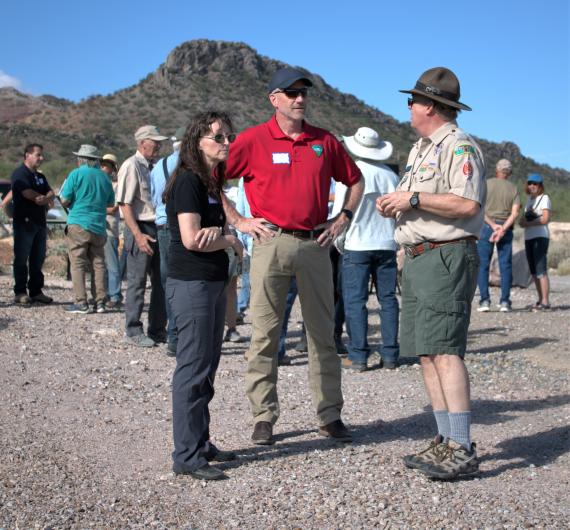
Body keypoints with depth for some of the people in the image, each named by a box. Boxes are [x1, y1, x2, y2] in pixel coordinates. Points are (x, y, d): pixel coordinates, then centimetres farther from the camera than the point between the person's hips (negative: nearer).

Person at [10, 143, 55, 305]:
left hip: (40, 222, 7)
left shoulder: (40, 176, 20)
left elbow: (51, 193, 8)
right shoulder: (20, 174, -5)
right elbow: (28, 193, -17)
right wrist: (48, 200, -5)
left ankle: (36, 291, 13)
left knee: (38, 259, 8)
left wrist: (45, 198, -16)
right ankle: (20, 292, 0)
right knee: (22, 258, -4)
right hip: (24, 222, -7)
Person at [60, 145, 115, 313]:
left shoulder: (76, 174, -5)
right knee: (98, 263, 8)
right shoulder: (104, 176, 10)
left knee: (78, 264, -1)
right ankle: (100, 302, 7)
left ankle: (81, 302, -5)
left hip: (78, 225, -5)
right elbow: (110, 203, 18)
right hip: (99, 226, 5)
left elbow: (64, 201, -8)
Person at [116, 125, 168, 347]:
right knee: (137, 282, -2)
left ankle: (157, 329, 20)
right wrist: (138, 235, -21)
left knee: (161, 281, 11)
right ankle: (133, 331, 7)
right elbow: (125, 204, -15)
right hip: (141, 229, -8)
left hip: (158, 229, 8)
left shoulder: (153, 167, 16)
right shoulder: (131, 166, -9)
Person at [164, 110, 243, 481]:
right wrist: (231, 240, -4)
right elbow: (191, 238, -20)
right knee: (193, 370, -6)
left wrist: (217, 232, -10)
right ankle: (187, 457, 0)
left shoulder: (213, 182, 16)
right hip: (191, 284, -9)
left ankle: (201, 443, 24)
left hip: (214, 283, 9)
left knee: (206, 370, 14)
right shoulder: (188, 180, -11)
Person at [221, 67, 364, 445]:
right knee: (265, 334, 0)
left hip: (315, 244, 3)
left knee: (323, 333, 8)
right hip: (272, 243, -3)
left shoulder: (325, 141, 10)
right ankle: (264, 417, 10)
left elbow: (355, 180, 23)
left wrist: (343, 220, 12)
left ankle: (330, 415, 17)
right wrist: (237, 221, -1)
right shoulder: (253, 140, 0)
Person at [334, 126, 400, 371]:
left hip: (357, 244, -4)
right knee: (388, 298, 8)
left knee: (355, 300, 1)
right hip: (387, 244, 4)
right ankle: (390, 355, 10)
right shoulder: (390, 175, 6)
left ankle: (358, 356, -1)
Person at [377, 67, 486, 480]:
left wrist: (413, 198, -16)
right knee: (426, 353, 7)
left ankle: (463, 449, -14)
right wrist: (394, 205, 10)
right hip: (418, 259, 10)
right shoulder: (418, 150, 22)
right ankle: (446, 441, 13)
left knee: (444, 350, -16)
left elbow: (467, 204, -21)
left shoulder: (460, 147, -8)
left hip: (447, 256, -10)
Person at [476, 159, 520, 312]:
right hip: (506, 229, 2)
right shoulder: (513, 189, 6)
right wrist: (502, 229, -15)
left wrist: (493, 225, -12)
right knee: (506, 265, 5)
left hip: (487, 226, -2)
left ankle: (485, 300, -6)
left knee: (482, 265, 2)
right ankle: (505, 301, 1)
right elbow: (515, 213, -7)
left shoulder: (486, 184, 1)